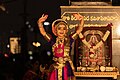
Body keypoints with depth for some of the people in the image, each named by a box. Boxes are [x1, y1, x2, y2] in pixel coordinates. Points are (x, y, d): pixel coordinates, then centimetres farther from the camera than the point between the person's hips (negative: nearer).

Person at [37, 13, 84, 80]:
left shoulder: (68, 40, 1)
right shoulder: (53, 41, 4)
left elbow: (79, 30, -5)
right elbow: (43, 32, 0)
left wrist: (81, 20, -20)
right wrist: (40, 23, -15)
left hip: (66, 68, -1)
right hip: (56, 69, 1)